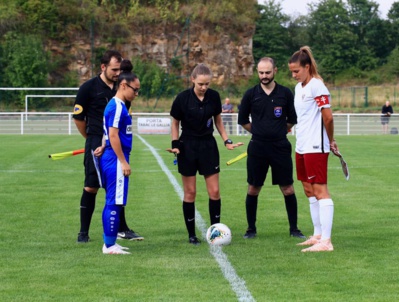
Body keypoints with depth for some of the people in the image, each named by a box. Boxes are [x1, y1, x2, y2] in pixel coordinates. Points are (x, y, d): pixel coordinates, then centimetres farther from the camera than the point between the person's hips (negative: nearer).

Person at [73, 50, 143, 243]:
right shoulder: (89, 88, -6)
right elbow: (78, 117, -1)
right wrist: (91, 139, 8)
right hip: (96, 144, -5)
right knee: (91, 187, -4)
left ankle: (122, 229, 17)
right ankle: (83, 233, 4)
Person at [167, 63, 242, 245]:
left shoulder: (214, 96, -5)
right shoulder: (183, 98, -13)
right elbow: (175, 123, -1)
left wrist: (226, 141, 1)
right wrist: (175, 144, -11)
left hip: (208, 145, 3)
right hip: (187, 147, -2)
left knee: (214, 191, 0)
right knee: (190, 192, 3)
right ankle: (191, 235, 11)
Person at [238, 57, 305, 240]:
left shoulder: (285, 93, 1)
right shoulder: (251, 94, 1)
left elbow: (292, 120, 11)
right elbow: (243, 120, 11)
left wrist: (279, 132, 12)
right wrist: (259, 131, 10)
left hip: (281, 147, 0)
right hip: (257, 148, 0)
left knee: (288, 189, 0)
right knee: (253, 189, 4)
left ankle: (293, 228, 11)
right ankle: (251, 228, 16)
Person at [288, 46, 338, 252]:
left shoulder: (316, 86, -13)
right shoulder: (299, 87, 14)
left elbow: (328, 117, -14)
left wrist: (330, 141, -3)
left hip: (315, 147, -9)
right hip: (302, 147, 9)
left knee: (320, 190, -9)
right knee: (309, 191, 12)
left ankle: (326, 241, -9)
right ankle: (318, 235, 21)